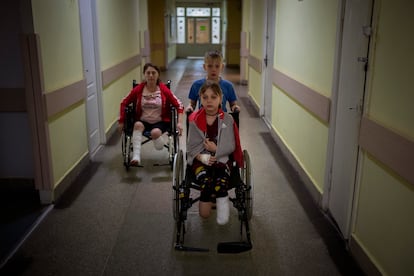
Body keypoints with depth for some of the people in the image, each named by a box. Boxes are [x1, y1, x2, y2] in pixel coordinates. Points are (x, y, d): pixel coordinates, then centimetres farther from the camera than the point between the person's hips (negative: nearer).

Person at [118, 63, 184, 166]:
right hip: (143, 121, 2)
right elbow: (124, 103, 7)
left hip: (160, 121, -1)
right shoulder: (138, 89, -4)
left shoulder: (164, 89, -6)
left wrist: (179, 122, -12)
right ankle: (136, 156, -34)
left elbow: (179, 105, -2)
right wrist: (121, 121, 4)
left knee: (155, 132, -34)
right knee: (137, 125, -33)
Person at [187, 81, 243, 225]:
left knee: (221, 182, -29)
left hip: (222, 158, 0)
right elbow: (192, 146, 1)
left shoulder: (227, 119, 0)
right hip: (200, 159, 0)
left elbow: (231, 146, 2)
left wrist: (216, 149, -15)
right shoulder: (194, 120, 0)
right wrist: (203, 157, -16)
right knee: (206, 182, -30)